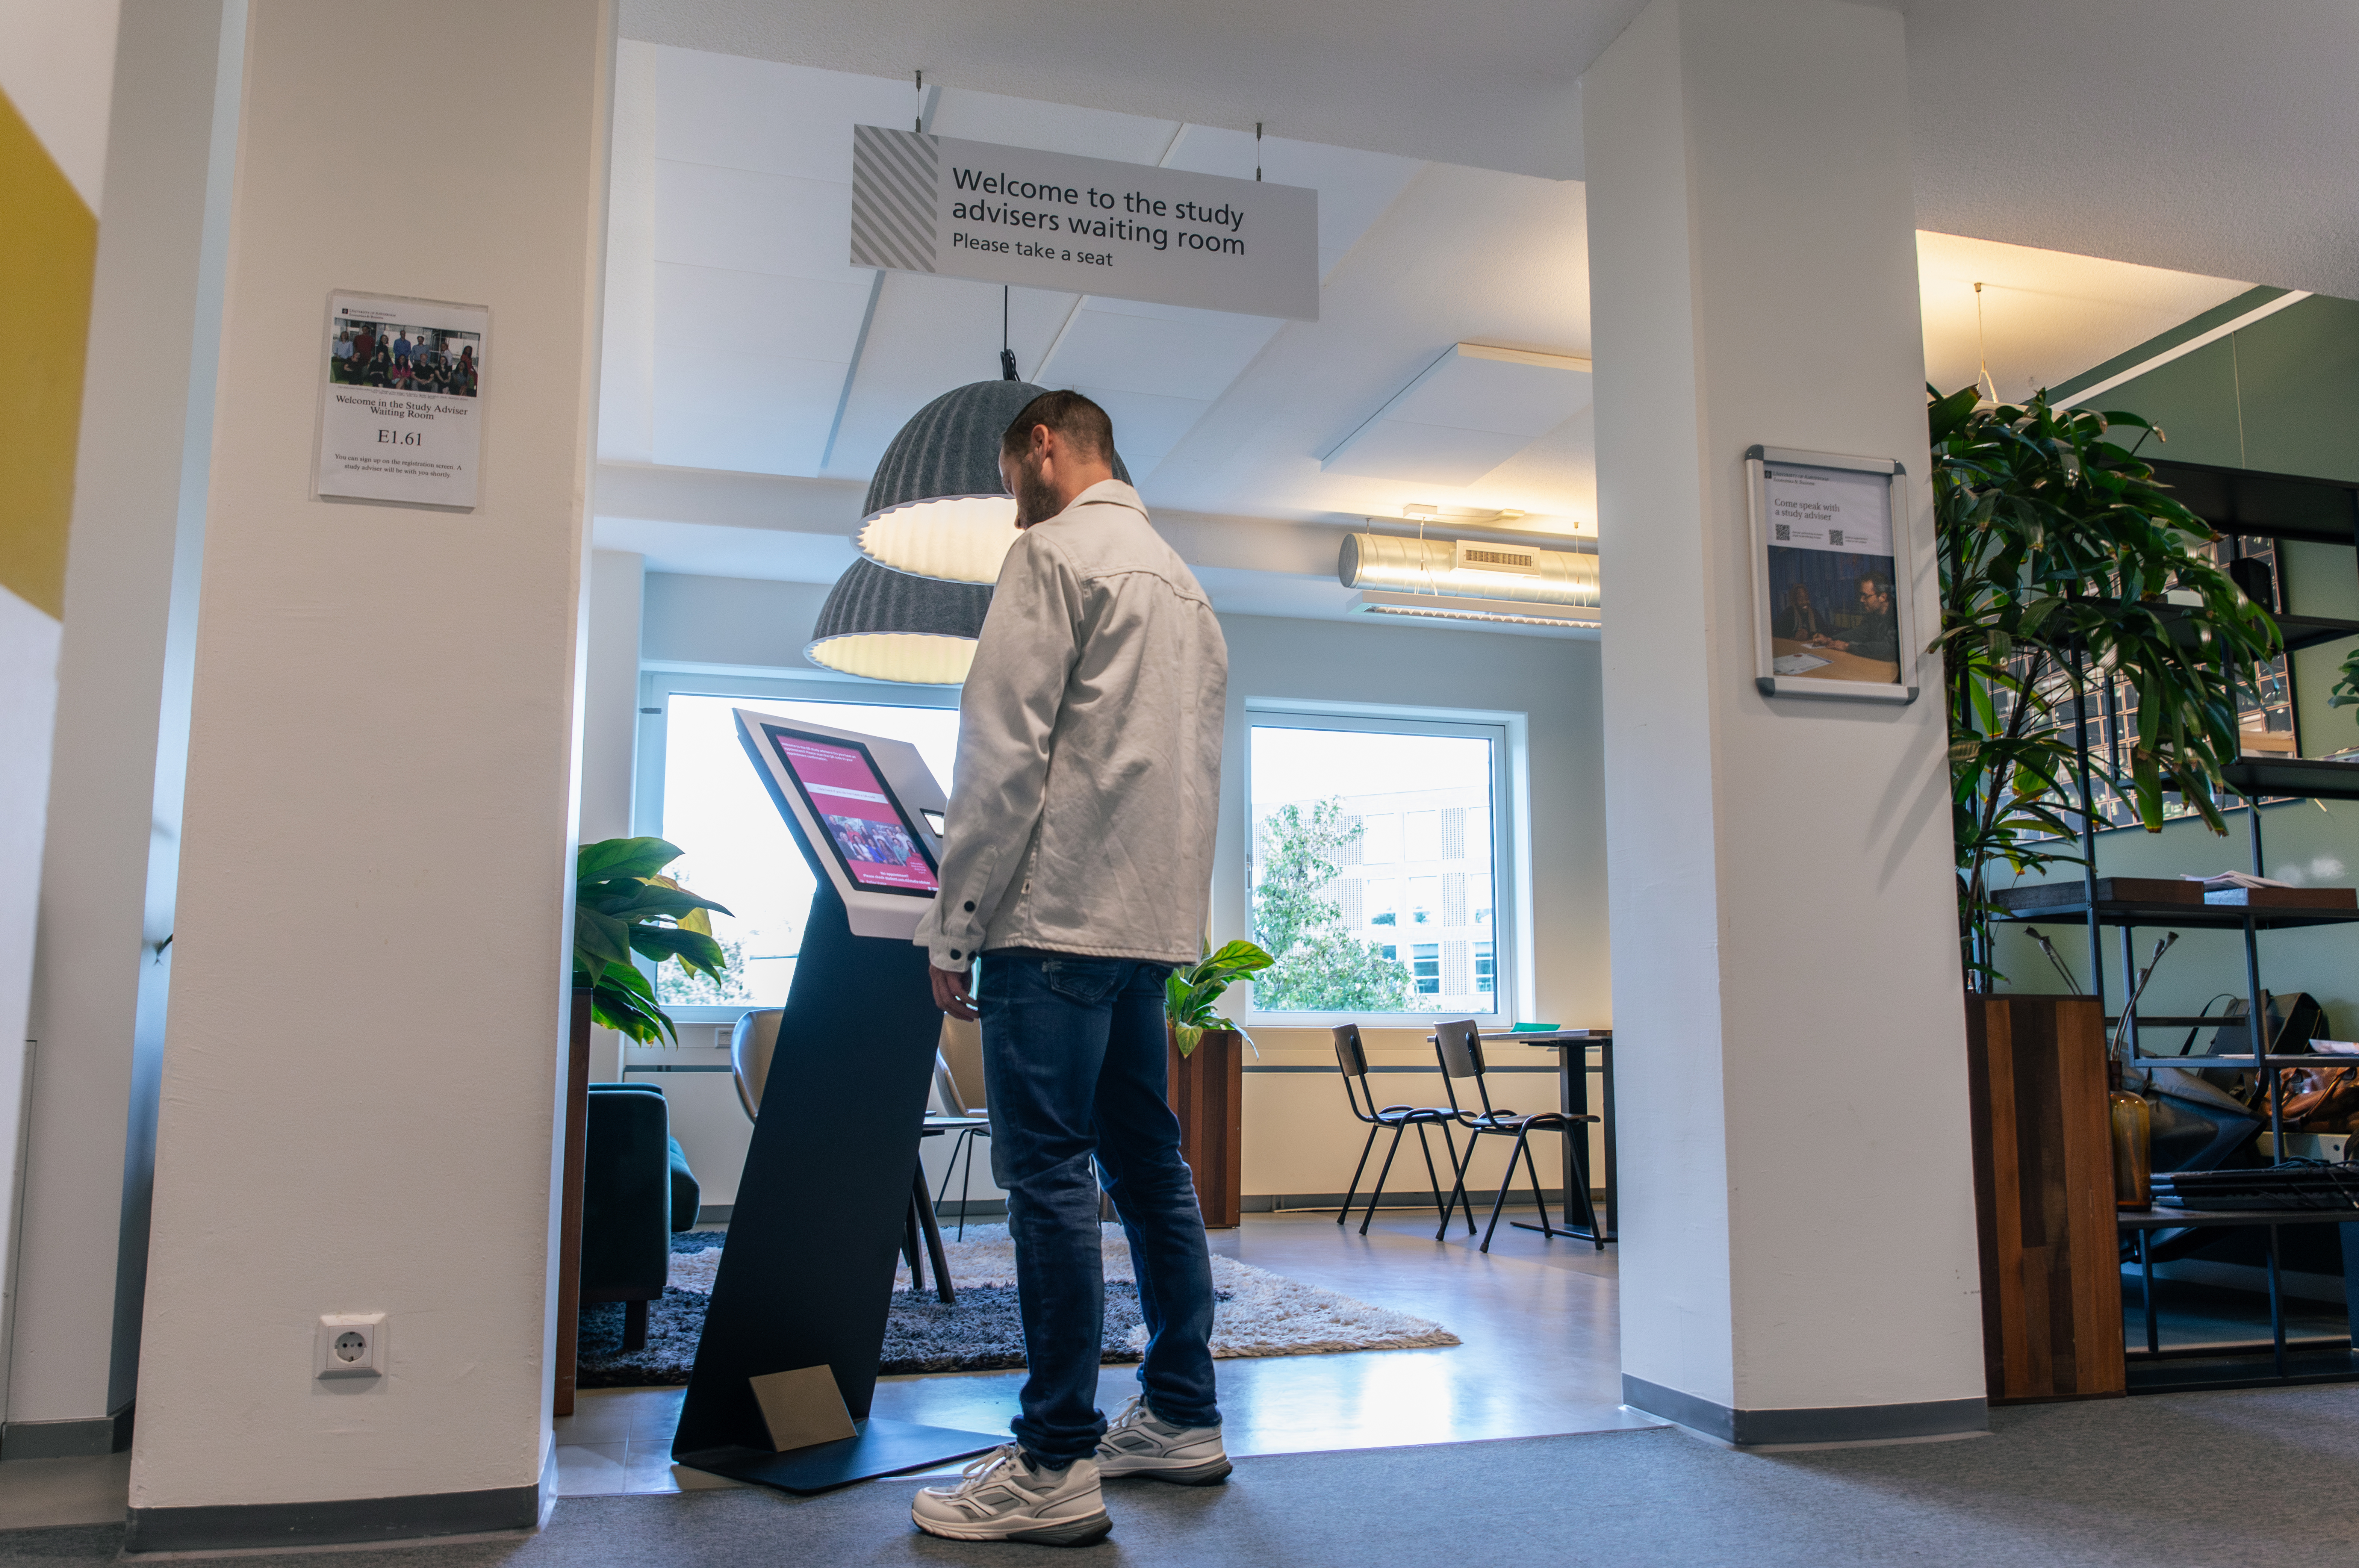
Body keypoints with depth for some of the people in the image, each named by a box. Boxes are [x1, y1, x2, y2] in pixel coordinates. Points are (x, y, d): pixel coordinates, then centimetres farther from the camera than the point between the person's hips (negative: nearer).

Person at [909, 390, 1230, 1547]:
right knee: (1147, 1164, 13)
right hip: (1156, 921, 9)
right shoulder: (1183, 579, 22)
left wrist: (952, 927, -10)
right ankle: (1182, 1418, 22)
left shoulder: (1057, 551, -4)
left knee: (1049, 1177, -7)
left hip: (1058, 916, -9)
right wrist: (1167, 905, 20)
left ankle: (1056, 1470, -2)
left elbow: (1003, 752, -12)